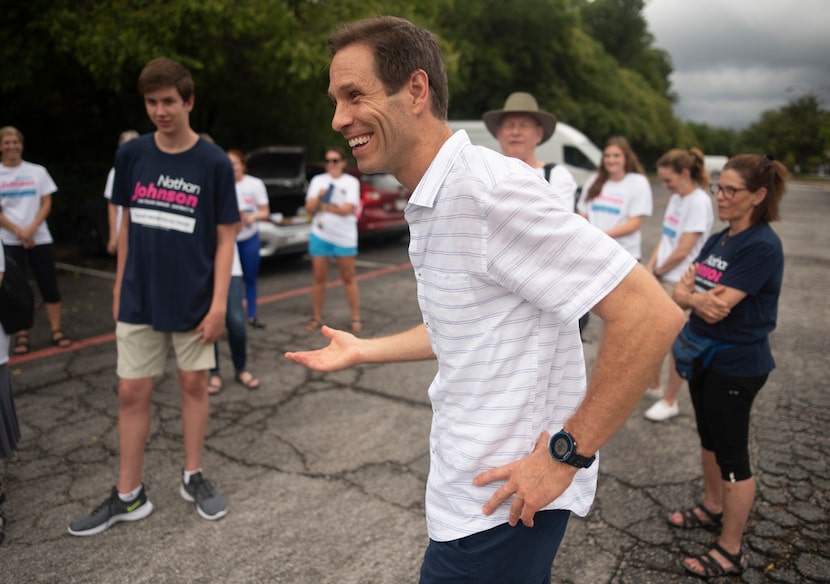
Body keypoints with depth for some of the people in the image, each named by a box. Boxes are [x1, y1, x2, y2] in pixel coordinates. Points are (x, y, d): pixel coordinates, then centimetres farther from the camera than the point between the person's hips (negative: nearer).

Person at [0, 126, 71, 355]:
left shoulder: (37, 171, 5)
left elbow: (46, 204, 1)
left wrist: (30, 230, -11)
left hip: (40, 238, 0)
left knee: (49, 284, 0)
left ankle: (56, 330, 8)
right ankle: (21, 336, 7)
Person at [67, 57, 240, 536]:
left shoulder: (214, 162, -8)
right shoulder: (131, 155, 1)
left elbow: (226, 236, -7)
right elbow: (128, 223, 10)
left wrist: (219, 302, -12)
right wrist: (119, 284, 10)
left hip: (194, 299, -2)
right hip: (140, 298, 3)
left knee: (194, 383, 9)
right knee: (132, 392, 7)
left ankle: (194, 476, 28)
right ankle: (129, 495, 22)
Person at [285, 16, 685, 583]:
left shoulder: (490, 188, -24)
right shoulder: (433, 204, 7)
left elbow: (652, 315, -26)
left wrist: (568, 454, -21)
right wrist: (363, 351, 19)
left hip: (505, 498, -9)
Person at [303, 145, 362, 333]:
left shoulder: (351, 182, 0)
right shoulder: (317, 181, 9)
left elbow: (347, 209, -11)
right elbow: (309, 209, 4)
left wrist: (323, 205, -5)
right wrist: (318, 197, -15)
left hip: (344, 237, -2)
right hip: (320, 235, 2)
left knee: (348, 278, 2)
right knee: (318, 277, 5)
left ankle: (356, 318, 8)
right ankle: (316, 318, 14)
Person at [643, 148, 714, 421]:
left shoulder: (699, 202, -16)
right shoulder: (676, 198, 10)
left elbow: (683, 251, -18)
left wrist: (657, 271, -5)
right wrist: (650, 268, 0)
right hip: (661, 279, 9)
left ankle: (669, 401, 17)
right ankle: (653, 386, 35)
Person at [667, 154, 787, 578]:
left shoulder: (761, 246, -20)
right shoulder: (718, 241, 6)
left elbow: (719, 308, -27)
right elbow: (679, 292, 0)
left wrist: (689, 293, -8)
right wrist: (696, 299, -22)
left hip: (737, 365, -8)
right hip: (703, 355, 8)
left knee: (732, 453, 3)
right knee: (709, 437, 22)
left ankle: (731, 551, 17)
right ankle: (712, 507, 43)